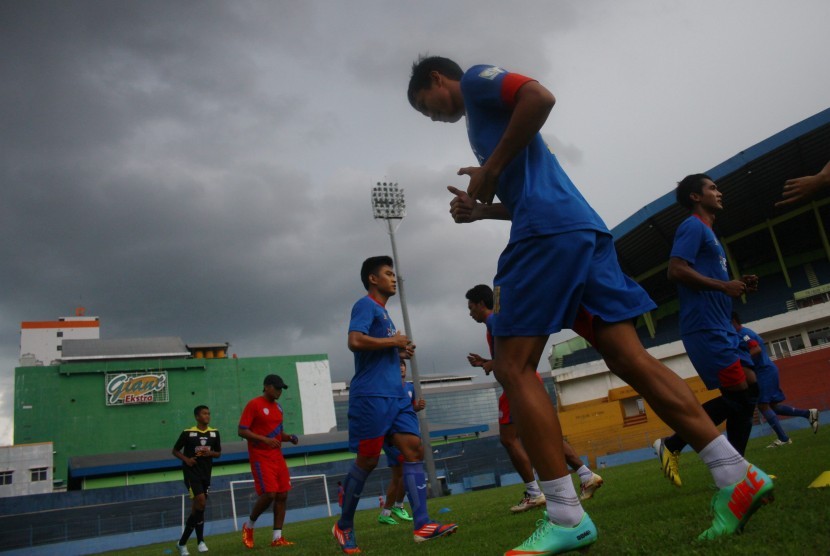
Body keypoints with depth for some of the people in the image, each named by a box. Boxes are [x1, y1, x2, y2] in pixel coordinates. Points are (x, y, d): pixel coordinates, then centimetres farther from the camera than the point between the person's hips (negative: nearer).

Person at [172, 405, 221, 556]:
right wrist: (186, 459, -14)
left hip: (206, 474, 5)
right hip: (191, 473, -5)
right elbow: (175, 450, 4)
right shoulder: (187, 433, -5)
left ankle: (182, 543, 20)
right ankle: (200, 540, -3)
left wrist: (210, 453, -10)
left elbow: (219, 453, 12)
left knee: (196, 509, 8)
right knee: (201, 503, -17)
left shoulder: (214, 433, 4)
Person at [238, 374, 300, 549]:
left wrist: (289, 437, 4)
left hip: (277, 456, 7)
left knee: (282, 495, 1)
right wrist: (264, 440, -23)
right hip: (261, 457, -7)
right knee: (269, 494, -14)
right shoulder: (254, 405, -8)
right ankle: (249, 526, 12)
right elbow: (242, 431, -14)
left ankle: (277, 537, 7)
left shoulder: (277, 407, 15)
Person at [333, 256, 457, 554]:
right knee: (367, 460, -3)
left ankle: (422, 524, -8)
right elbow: (355, 341, -22)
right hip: (371, 396, -9)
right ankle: (344, 526, 14)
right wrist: (394, 341, -12)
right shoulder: (365, 305, -5)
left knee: (414, 450, -4)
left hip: (395, 395, 9)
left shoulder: (383, 311, 23)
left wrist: (399, 353, 12)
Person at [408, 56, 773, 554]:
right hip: (584, 229, 10)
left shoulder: (475, 79, 9)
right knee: (630, 358, 2)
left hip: (548, 232, -9)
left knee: (514, 367, -8)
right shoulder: (481, 113, 34)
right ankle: (737, 477, 1)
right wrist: (483, 209, 20)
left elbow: (540, 97, -13)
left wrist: (490, 170, -8)